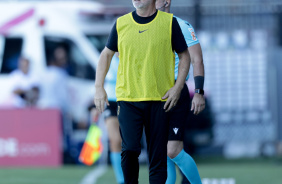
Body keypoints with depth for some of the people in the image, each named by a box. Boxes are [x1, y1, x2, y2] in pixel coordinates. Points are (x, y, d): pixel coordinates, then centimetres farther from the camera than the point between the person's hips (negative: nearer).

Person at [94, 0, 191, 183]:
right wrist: (99, 87, 8)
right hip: (128, 98, 1)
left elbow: (185, 55, 8)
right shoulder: (121, 24, 6)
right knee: (130, 149, -13)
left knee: (158, 155, 0)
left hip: (160, 99, -1)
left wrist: (178, 87, -4)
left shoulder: (169, 22, 1)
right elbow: (107, 54, 17)